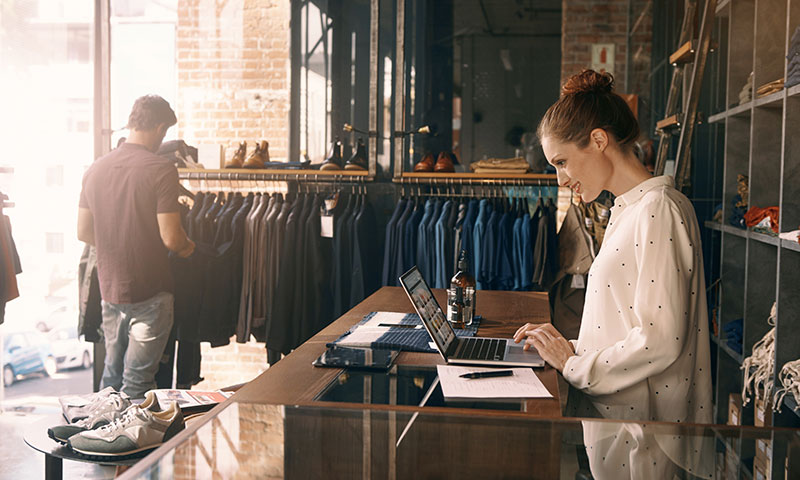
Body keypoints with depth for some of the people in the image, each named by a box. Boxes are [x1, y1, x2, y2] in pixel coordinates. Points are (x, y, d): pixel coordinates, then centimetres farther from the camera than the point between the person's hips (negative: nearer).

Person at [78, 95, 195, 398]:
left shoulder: (96, 169, 3)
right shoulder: (161, 170, -16)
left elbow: (84, 232, 8)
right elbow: (171, 238, -19)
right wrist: (186, 247, 3)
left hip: (109, 288, 6)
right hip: (150, 290, -6)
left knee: (111, 375, 21)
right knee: (138, 381, 5)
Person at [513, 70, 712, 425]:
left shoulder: (659, 209, -14)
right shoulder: (627, 210, 17)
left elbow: (660, 341, -20)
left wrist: (574, 366, -11)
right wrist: (571, 345, 8)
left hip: (635, 419, -8)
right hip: (606, 409, 9)